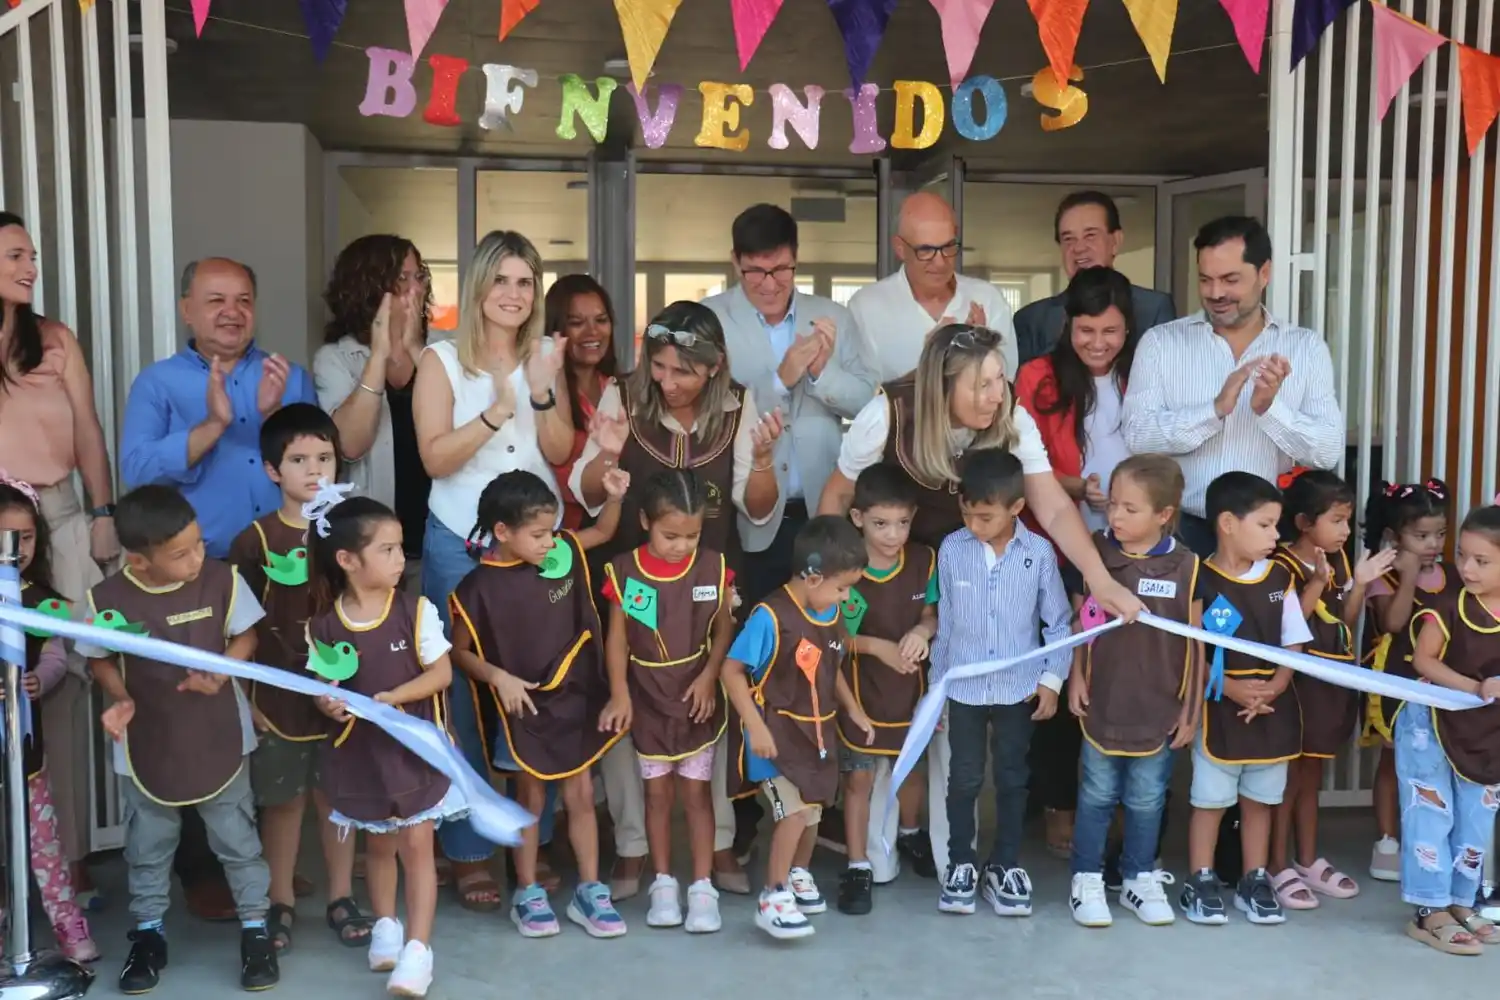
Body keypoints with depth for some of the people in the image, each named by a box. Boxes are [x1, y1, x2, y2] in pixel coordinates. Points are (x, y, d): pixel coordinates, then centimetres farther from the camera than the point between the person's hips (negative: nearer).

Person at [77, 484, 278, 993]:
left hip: (219, 739, 0)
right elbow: (101, 660, -1)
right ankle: (148, 932, 36)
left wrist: (222, 671, -20)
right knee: (148, 848, 17)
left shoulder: (222, 580, -16)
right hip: (147, 745, 1)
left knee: (238, 841, 11)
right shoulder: (107, 600, -17)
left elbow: (245, 637, -2)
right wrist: (120, 698, -18)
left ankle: (255, 928, 26)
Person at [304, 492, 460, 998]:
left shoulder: (416, 610, -12)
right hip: (361, 750, 2)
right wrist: (329, 705, -22)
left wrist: (393, 697, -22)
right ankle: (385, 927, 38)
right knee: (377, 844, 19)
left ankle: (418, 947, 5)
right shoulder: (324, 625, -9)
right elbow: (322, 687, 1)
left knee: (416, 845, 0)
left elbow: (441, 673, -10)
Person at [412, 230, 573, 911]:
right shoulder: (443, 359, 0)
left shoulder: (545, 357, 9)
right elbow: (435, 457, -9)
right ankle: (468, 852, 9)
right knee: (465, 695, 0)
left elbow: (560, 451, 1)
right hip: (461, 544, -2)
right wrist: (498, 409, -20)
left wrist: (541, 392, -14)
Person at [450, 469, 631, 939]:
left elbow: (603, 532, 13)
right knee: (530, 798, 10)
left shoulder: (563, 551, -5)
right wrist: (499, 677, -22)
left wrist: (614, 497, -5)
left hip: (575, 697, 4)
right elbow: (460, 652, -8)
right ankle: (528, 893, 26)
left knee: (581, 795, 9)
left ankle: (590, 891, 21)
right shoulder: (480, 587, -17)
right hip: (523, 706, -4)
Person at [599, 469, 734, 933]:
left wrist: (709, 677, -13)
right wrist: (620, 694, -8)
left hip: (698, 697, 0)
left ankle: (702, 886, 10)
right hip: (648, 699, 0)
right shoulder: (624, 571, -8)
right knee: (658, 792, 9)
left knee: (696, 791, 4)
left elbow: (725, 628, -1)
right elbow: (617, 637, -3)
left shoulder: (713, 568, -6)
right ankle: (663, 882, 21)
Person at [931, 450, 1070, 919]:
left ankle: (1005, 866, 25)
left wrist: (1052, 677, -3)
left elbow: (1058, 621, 1)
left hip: (1019, 687, 0)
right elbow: (945, 622, 1)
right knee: (964, 778, 9)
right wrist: (936, 683, 5)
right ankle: (961, 863, 23)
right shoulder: (952, 550, -7)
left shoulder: (1039, 553, -9)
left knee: (1012, 779, 11)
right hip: (964, 687, 0)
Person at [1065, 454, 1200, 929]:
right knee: (1097, 796, 11)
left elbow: (1195, 644, -2)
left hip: (1160, 709, 0)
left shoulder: (1185, 566, -9)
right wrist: (1076, 679, 0)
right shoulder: (1094, 554, -6)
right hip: (1102, 703, 1)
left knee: (1147, 801, 13)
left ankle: (1140, 878, 30)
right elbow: (1080, 622, 4)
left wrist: (1192, 708, 0)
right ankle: (1086, 880, 23)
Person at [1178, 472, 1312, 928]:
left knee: (1259, 799, 15)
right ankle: (1201, 882, 16)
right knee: (1209, 799, 5)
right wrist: (1231, 687, -20)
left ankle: (1255, 881, 27)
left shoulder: (1279, 578, 2)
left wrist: (1273, 688, -10)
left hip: (1273, 709, 4)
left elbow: (1294, 644, 5)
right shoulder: (1201, 581, -12)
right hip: (1218, 708, -4)